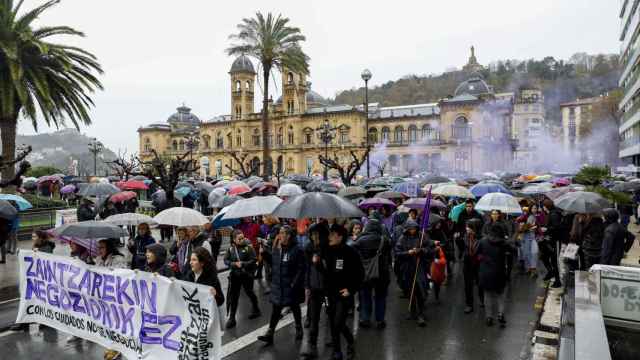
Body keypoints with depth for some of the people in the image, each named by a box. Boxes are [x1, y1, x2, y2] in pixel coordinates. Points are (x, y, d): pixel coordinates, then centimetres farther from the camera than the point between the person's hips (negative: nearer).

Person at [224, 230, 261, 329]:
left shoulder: (248, 247, -11)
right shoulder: (231, 248, -1)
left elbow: (253, 260, -13)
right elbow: (226, 260, -1)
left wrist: (243, 264, -23)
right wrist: (234, 264, -17)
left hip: (247, 274, -2)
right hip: (235, 275, 2)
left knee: (249, 293, 16)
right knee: (233, 296, 4)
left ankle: (256, 310, 41)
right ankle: (232, 318, 13)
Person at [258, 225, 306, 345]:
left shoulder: (297, 250, -16)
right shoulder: (277, 248, 3)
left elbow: (301, 269, -16)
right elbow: (273, 262, 11)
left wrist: (295, 284, -20)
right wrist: (264, 254, -2)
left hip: (291, 286, -4)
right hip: (277, 285, 4)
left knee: (295, 308, 15)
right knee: (275, 309, 6)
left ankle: (299, 330, 35)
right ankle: (270, 334, 10)